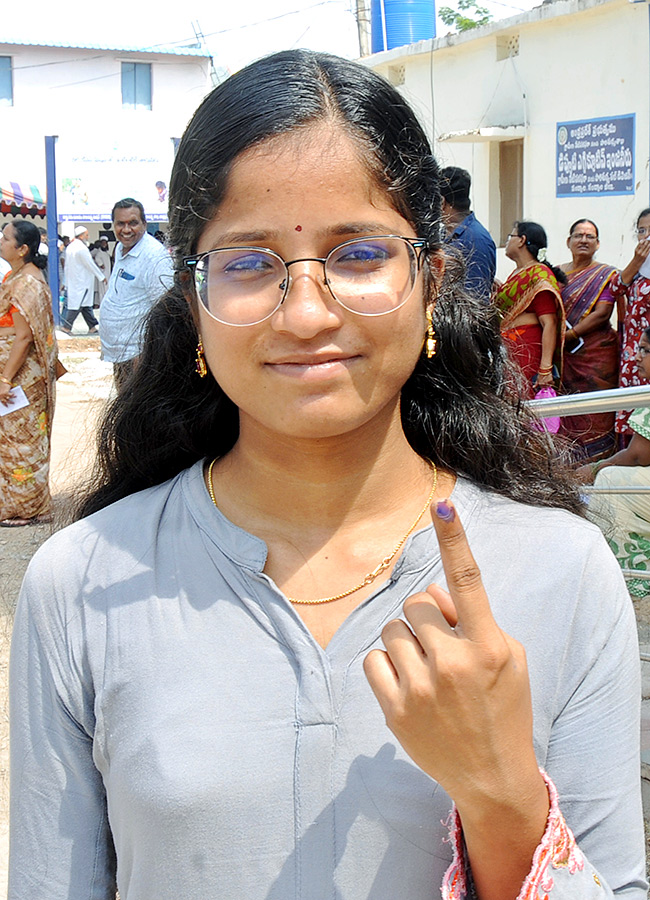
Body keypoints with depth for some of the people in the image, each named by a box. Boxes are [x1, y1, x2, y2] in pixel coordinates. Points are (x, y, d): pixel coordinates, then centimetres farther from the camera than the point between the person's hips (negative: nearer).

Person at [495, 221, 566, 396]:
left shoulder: (539, 275, -10)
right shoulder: (517, 273, 19)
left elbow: (550, 324, -19)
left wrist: (545, 368, -26)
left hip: (527, 349, -9)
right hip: (507, 349, 9)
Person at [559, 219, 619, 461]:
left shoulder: (606, 274, 2)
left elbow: (602, 314, -9)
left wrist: (569, 335, -14)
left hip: (597, 354, -4)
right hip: (566, 356, 4)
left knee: (595, 416, -6)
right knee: (568, 411, 3)